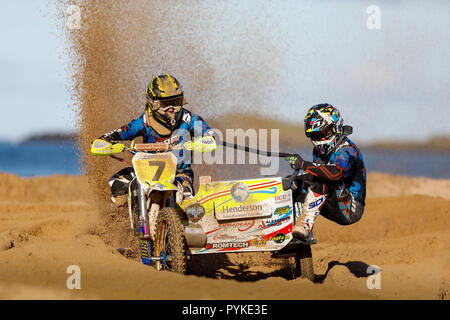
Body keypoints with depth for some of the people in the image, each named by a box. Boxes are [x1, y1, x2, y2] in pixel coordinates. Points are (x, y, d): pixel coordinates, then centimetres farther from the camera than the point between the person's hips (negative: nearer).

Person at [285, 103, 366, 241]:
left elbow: (336, 172, -37)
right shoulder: (319, 151, 13)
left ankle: (305, 224, -42)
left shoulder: (347, 150, -17)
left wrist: (303, 165, -38)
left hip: (352, 209, -9)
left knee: (322, 181, -31)